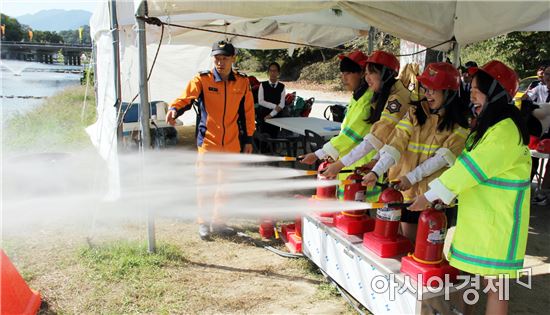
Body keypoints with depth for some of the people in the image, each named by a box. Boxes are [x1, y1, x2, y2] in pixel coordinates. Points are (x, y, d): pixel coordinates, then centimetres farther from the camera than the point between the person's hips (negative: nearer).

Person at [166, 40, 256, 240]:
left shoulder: (242, 82, 2)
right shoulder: (202, 79, -7)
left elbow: (247, 112, 9)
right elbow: (187, 97, -22)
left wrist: (248, 140, 9)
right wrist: (174, 109, -44)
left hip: (232, 143, 3)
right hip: (207, 141, -3)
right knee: (204, 182, -1)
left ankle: (217, 221, 31)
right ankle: (203, 222, 19)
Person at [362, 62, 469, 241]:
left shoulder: (459, 124, -2)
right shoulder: (414, 114, 5)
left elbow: (443, 157, -11)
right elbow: (396, 144, -7)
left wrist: (412, 177, -19)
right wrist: (376, 172, -21)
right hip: (409, 191, 2)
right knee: (408, 241, 9)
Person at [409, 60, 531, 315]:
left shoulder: (507, 130, -19)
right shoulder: (490, 125, 13)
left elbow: (471, 168, -20)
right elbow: (467, 164, 16)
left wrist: (432, 196, -16)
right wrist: (443, 193, 6)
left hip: (497, 222, -9)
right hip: (479, 217, 9)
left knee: (494, 283, 2)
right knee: (487, 280, 16)